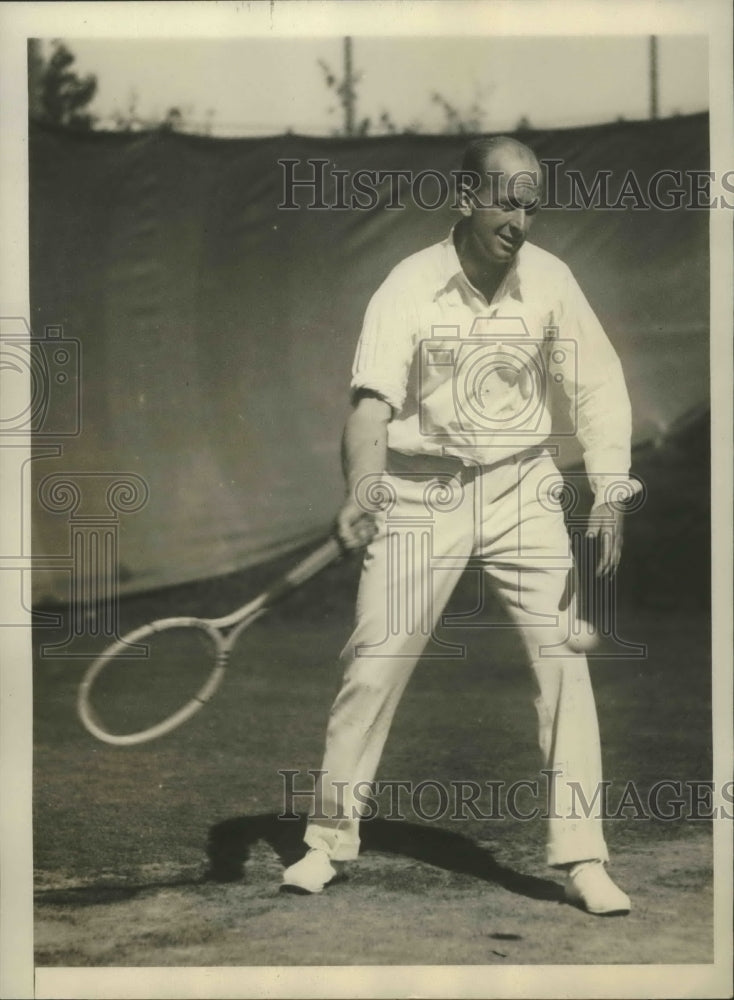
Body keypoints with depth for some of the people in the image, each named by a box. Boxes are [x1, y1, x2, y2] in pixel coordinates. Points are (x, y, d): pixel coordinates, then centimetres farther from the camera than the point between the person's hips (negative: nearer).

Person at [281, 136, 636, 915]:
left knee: (564, 658, -7)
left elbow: (597, 388, 2)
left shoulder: (548, 280, -3)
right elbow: (373, 399, -21)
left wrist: (609, 495, -10)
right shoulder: (410, 286, -10)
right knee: (374, 665, -2)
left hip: (520, 489, 2)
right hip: (420, 492, -2)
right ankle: (328, 840, 14)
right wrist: (361, 490, -38)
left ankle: (582, 860, 0)